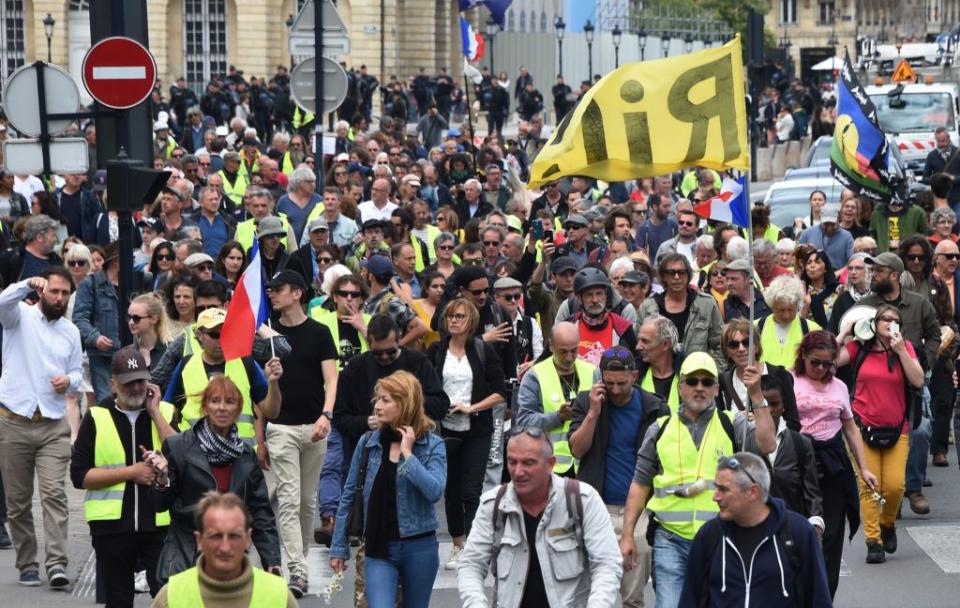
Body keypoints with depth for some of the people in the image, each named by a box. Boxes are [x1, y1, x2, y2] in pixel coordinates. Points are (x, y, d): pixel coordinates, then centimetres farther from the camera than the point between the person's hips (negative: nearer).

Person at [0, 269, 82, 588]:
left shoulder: (71, 332, 13)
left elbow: (77, 373, 21)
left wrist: (70, 380, -3)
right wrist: (28, 284, -39)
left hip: (54, 426, 2)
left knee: (54, 493, -12)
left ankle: (56, 564, -18)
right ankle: (27, 565, 13)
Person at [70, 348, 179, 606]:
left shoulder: (165, 411, 7)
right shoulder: (96, 417, 3)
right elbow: (79, 476, -3)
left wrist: (154, 412, -8)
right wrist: (131, 472, -11)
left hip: (160, 523, 0)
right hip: (112, 525, 0)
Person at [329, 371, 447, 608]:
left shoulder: (432, 445, -4)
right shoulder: (368, 442, 1)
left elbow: (434, 491, -21)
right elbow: (349, 496, 7)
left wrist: (407, 453, -17)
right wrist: (339, 547, 8)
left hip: (419, 547, 0)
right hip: (378, 548, 0)